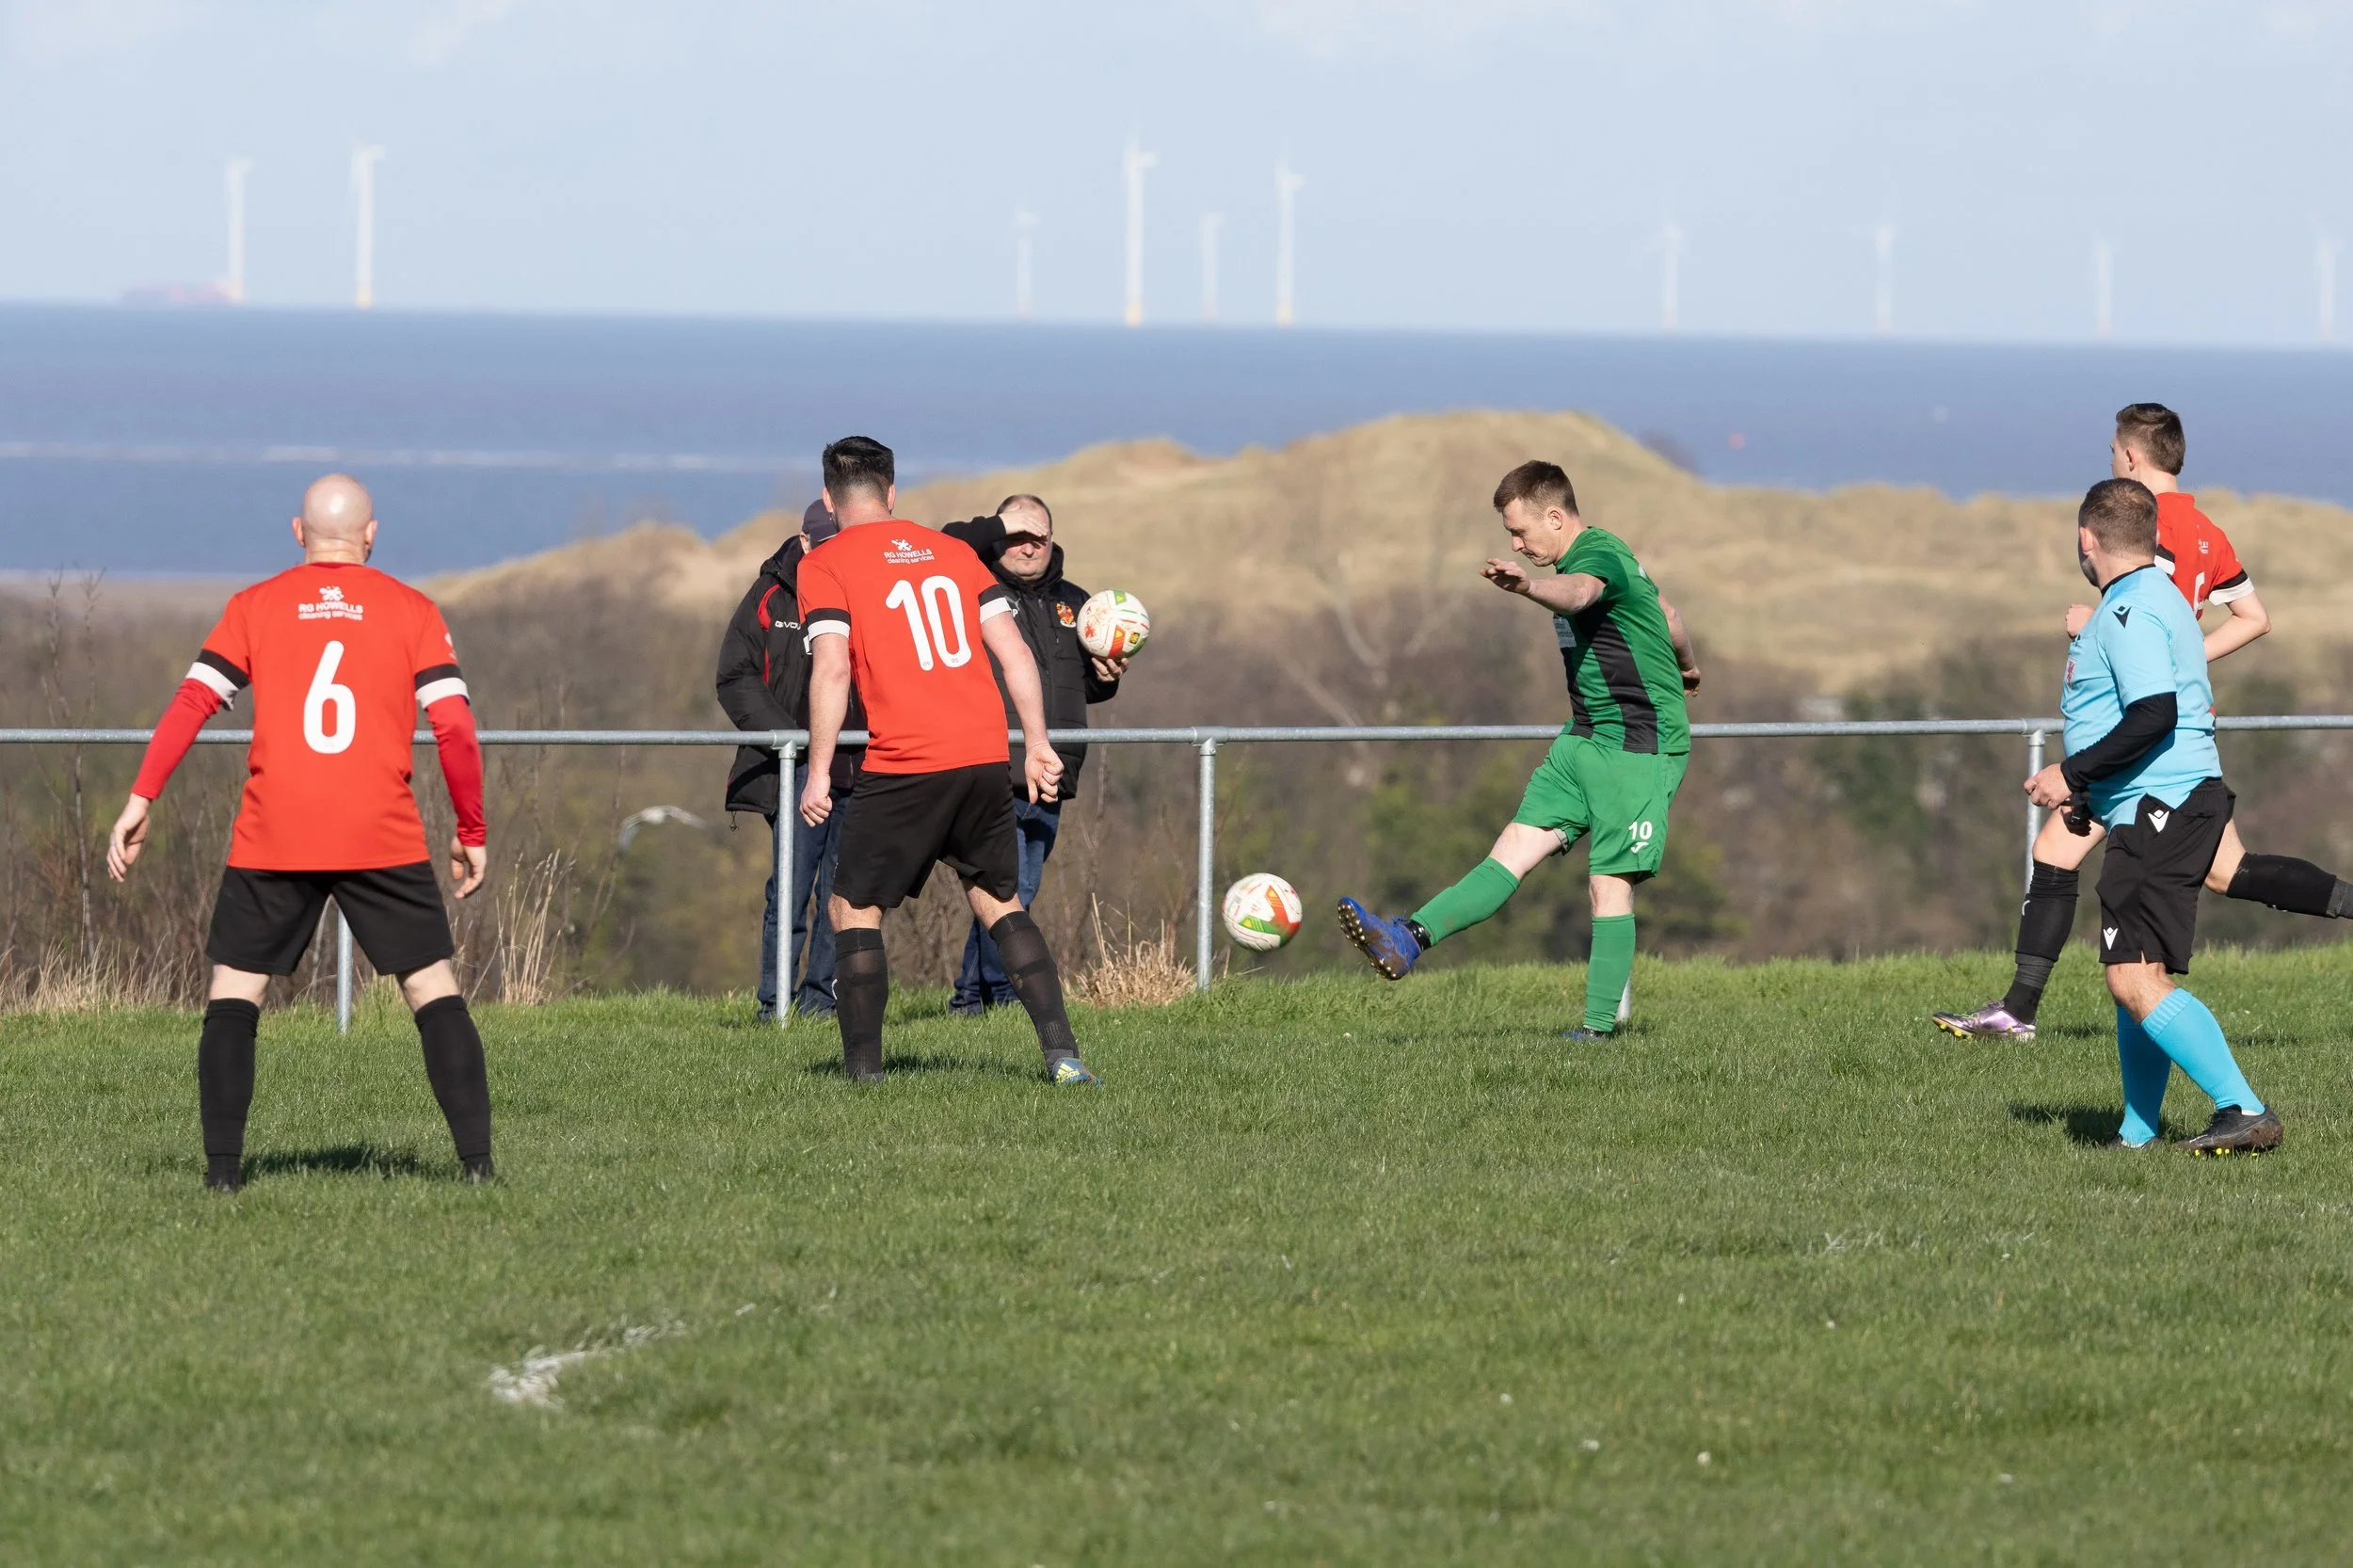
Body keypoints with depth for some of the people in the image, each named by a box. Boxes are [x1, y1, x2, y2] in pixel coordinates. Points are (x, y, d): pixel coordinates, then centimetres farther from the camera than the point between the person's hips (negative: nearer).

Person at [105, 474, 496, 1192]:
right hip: (383, 839, 0)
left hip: (272, 839, 0)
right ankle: (476, 1160, -2)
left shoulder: (254, 607, 9)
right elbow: (454, 727, 0)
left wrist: (140, 800, 0)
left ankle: (222, 1167, -1)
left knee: (234, 992, 9)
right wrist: (472, 833, 8)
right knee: (433, 989, 7)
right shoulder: (412, 611, 7)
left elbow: (193, 701, 0)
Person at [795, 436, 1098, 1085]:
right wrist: (1037, 745, 14)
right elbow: (1015, 652, 11)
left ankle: (864, 1071, 3)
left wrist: (819, 773, -9)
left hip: (903, 765, -5)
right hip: (986, 759, 5)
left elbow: (832, 671, -11)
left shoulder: (824, 565, 1)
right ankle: (1061, 1052, 5)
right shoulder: (953, 551, 16)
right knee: (1000, 903, 16)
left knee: (855, 910, 9)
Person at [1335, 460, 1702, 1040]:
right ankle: (1409, 939, -15)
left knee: (1610, 883, -8)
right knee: (1515, 848, -2)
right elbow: (1667, 613, 29)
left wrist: (1528, 585, -66)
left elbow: (1575, 592, -44)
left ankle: (1601, 1024, -4)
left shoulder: (1601, 556, -18)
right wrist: (1687, 664, 50)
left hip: (1640, 746, -9)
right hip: (1584, 738, 9)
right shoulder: (1597, 555, 13)